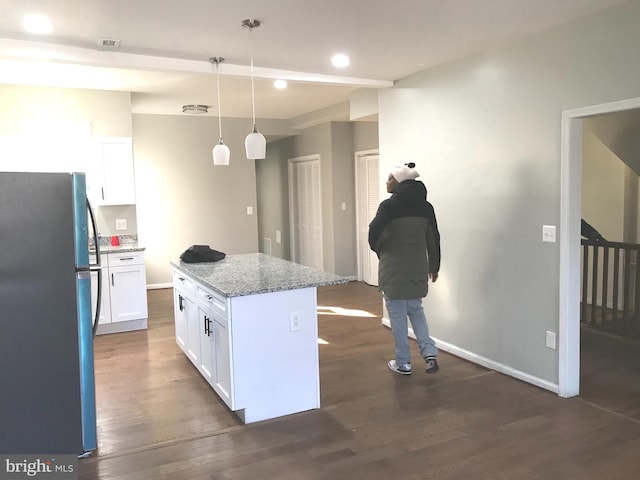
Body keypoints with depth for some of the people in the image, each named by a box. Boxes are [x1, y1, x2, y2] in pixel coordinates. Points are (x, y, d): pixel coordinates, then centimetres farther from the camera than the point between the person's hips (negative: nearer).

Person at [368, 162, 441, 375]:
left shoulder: (389, 205, -13)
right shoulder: (426, 206, 4)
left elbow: (374, 232, -15)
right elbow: (434, 239, 8)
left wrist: (378, 250, 7)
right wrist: (434, 266, 18)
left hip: (394, 268, -5)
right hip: (418, 268, 5)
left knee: (397, 314, 7)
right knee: (415, 309, 21)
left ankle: (403, 363, 16)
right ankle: (430, 353, 8)